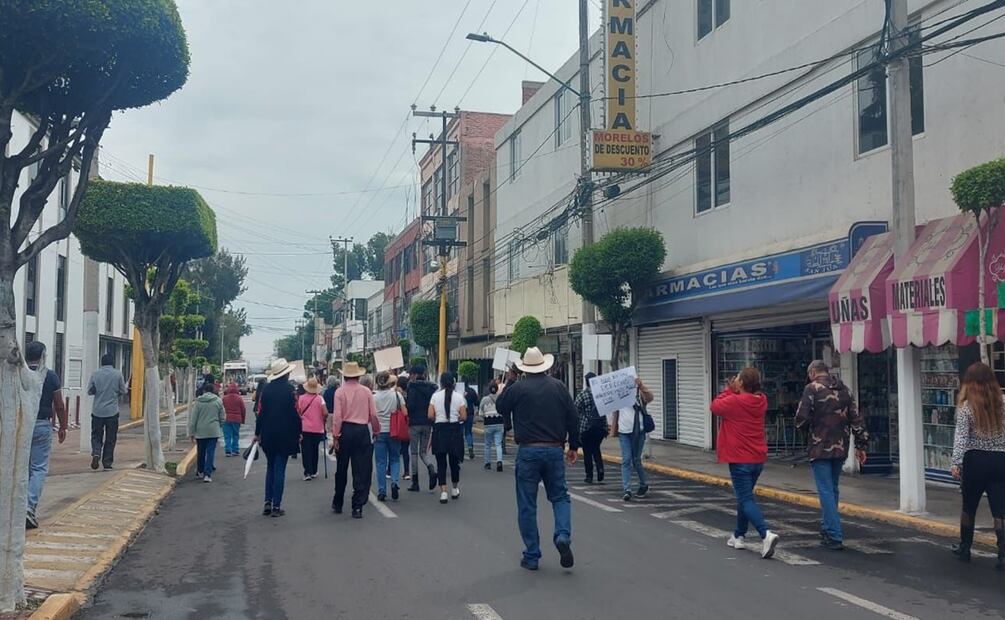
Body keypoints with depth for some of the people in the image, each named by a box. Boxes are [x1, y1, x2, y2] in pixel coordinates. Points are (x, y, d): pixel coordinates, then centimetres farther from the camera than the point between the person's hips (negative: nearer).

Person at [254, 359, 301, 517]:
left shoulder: (266, 389, 2)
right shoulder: (289, 389, -11)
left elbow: (260, 412, 4)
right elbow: (295, 413, -11)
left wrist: (257, 433, 13)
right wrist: (298, 433, 0)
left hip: (267, 435, 4)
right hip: (285, 435, -4)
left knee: (270, 467, 17)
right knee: (279, 469, 1)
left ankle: (267, 503, 13)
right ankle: (276, 506, 2)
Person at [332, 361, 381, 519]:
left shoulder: (340, 392, -4)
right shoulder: (366, 391, 0)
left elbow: (337, 416, -8)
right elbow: (374, 415, 0)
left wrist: (336, 436, -4)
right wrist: (376, 431, 14)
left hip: (345, 430, 0)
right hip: (362, 430, 0)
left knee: (341, 470, 14)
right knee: (361, 471, 3)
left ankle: (338, 504, 27)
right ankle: (357, 507, -1)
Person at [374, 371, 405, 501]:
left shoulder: (374, 397, -3)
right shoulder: (396, 395, -2)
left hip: (379, 432, 0)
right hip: (394, 431, 0)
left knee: (381, 462, 5)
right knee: (394, 459, 14)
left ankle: (382, 492, 4)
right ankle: (394, 482, -11)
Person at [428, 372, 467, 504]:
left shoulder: (435, 396, -2)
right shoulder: (459, 397, -2)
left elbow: (430, 416, -6)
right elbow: (463, 416, -5)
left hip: (439, 430, -1)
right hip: (455, 430, 1)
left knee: (441, 463, 2)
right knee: (454, 461, 14)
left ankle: (443, 492, -6)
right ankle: (455, 490, 28)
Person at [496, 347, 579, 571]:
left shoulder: (517, 388, -6)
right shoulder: (558, 387, 2)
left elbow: (500, 408, 10)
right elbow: (573, 418, 4)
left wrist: (503, 388, 23)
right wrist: (573, 446, 14)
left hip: (528, 451, -2)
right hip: (555, 450, 2)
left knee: (527, 505, 6)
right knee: (560, 497, 17)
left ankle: (532, 556, 9)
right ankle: (563, 536, -8)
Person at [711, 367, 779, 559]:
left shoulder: (734, 401, -19)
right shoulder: (761, 401, 2)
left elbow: (715, 406, -4)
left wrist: (729, 390, 4)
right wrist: (734, 392, 0)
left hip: (740, 459, -7)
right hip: (758, 458, 7)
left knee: (746, 499, -7)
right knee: (744, 496, 21)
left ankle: (766, 534, -24)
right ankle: (739, 536, 28)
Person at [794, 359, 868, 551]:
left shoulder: (812, 388, -7)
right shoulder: (844, 390, 13)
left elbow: (801, 418, -13)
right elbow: (856, 418, 10)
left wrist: (807, 427, 10)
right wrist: (860, 445, 12)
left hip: (820, 448, -6)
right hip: (840, 448, 6)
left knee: (826, 491, -5)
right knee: (832, 489, 18)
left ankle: (835, 536, -8)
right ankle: (827, 529, 26)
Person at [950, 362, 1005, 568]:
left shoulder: (966, 407, -7)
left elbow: (961, 437, -13)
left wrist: (956, 463, -15)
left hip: (975, 461, -2)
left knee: (969, 506, 15)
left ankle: (964, 548, 29)